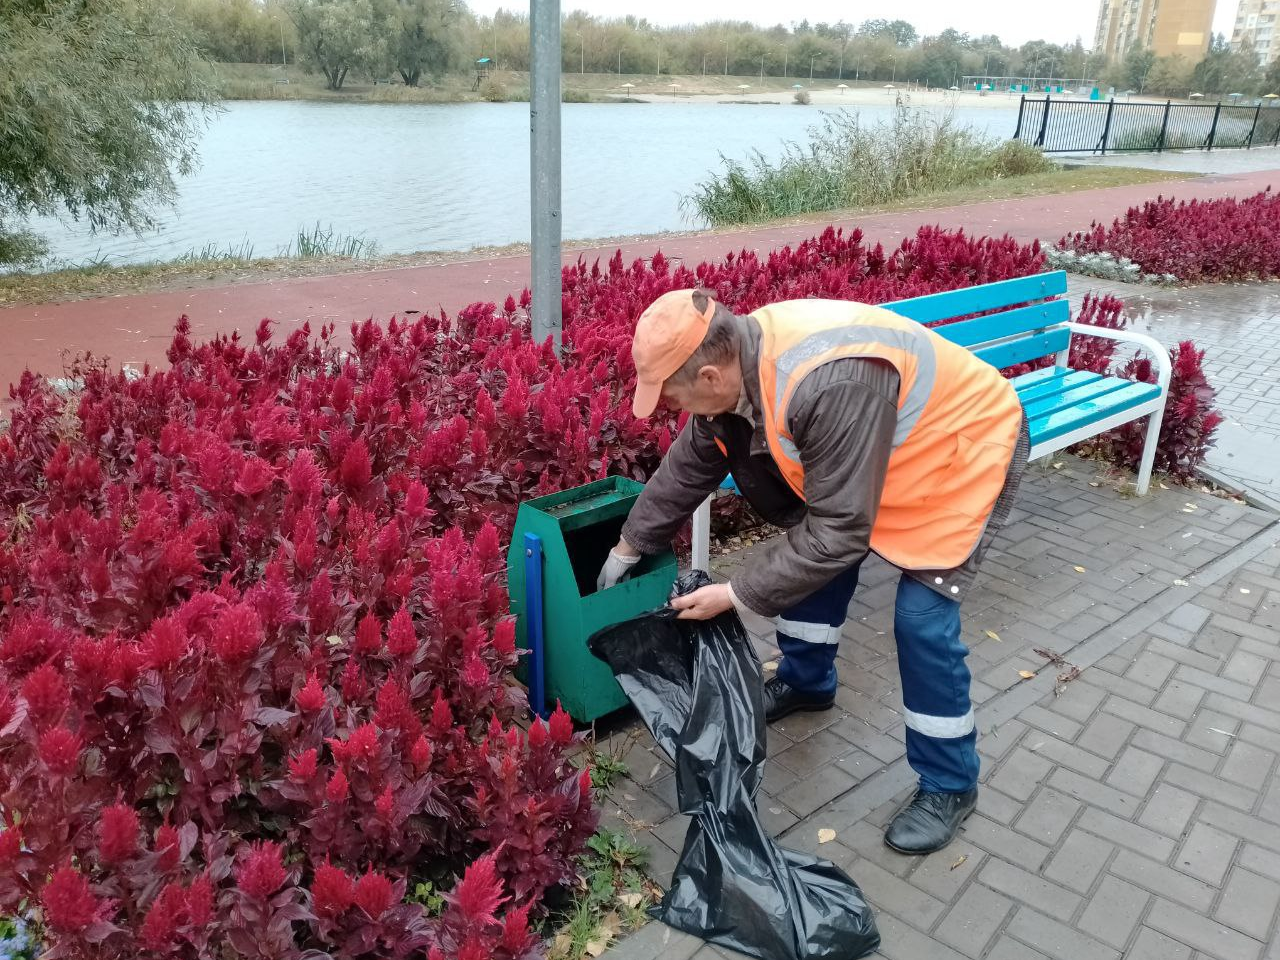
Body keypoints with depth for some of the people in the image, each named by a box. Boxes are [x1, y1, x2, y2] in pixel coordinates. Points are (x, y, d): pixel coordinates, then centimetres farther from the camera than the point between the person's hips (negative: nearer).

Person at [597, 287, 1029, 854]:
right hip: (889, 450, 8)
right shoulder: (737, 360, -14)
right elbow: (688, 466, 2)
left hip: (966, 447, -8)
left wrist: (738, 596, -24)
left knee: (922, 617, -12)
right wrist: (628, 548, 12)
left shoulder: (831, 385, -42)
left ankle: (949, 784, 9)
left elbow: (839, 529, -34)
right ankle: (805, 682, 36)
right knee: (812, 552, 12)